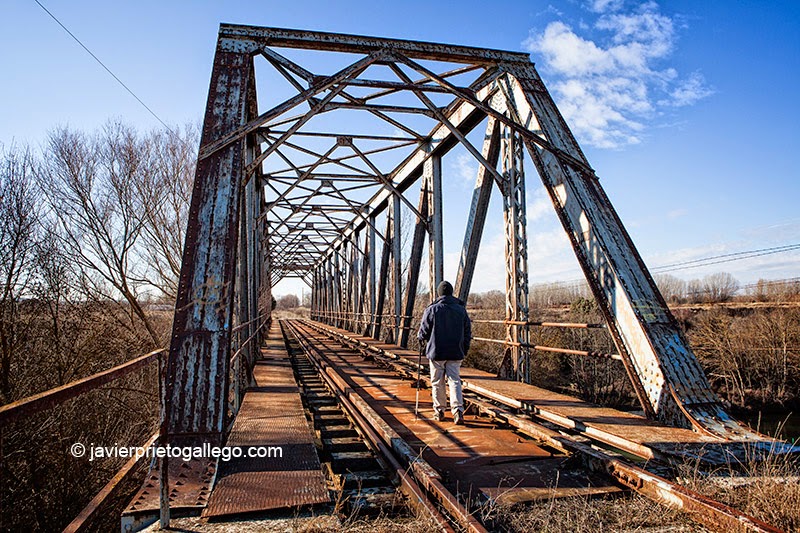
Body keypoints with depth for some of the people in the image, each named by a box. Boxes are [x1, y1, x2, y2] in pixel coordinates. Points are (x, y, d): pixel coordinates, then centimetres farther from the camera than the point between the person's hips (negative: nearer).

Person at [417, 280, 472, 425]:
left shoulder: (432, 309, -8)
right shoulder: (461, 310, 3)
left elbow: (424, 330, -2)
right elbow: (468, 332, 8)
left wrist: (421, 339, 21)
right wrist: (464, 350, 20)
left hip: (436, 352, -2)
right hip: (456, 353, 2)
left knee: (437, 382, 9)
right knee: (455, 381, 5)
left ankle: (439, 411, 18)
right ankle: (458, 410, -9)